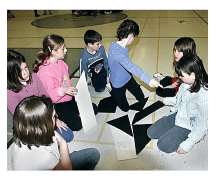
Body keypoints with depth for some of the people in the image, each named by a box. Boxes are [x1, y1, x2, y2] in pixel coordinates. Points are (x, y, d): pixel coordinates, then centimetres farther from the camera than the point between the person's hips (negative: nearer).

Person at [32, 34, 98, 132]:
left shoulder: (61, 63, 2)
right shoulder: (45, 72, -27)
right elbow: (47, 96, -27)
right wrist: (63, 90, -41)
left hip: (68, 98, 9)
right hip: (56, 105, -8)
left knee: (94, 109, 7)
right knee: (77, 124, -19)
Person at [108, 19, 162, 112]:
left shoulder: (124, 46, -10)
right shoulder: (115, 50, -38)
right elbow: (130, 66, -51)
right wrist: (148, 79, -59)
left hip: (128, 78, 7)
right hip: (118, 83, -7)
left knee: (141, 98, 19)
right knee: (125, 108, 13)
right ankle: (113, 93, 36)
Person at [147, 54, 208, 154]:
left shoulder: (204, 97, -33)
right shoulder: (187, 83, -11)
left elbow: (203, 125, -24)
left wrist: (188, 145, -21)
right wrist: (166, 101, 26)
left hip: (189, 126, -7)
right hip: (179, 115, 7)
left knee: (163, 145, -12)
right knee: (151, 133, 4)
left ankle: (189, 138, 5)